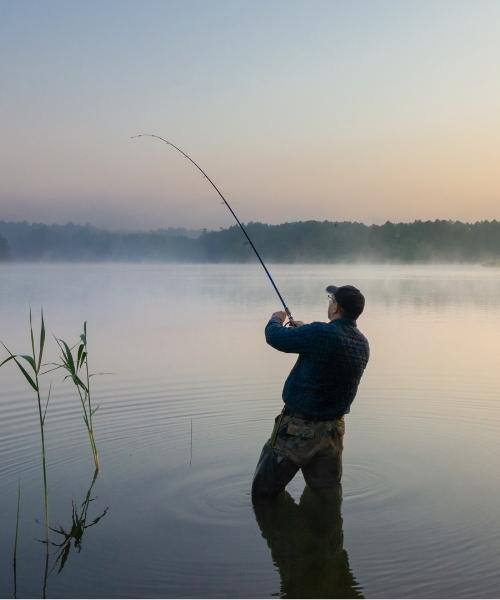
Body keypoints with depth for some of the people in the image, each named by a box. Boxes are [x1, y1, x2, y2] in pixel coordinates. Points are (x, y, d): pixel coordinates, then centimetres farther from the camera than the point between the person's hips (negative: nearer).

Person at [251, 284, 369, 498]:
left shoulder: (322, 334, -24)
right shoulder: (362, 344, 1)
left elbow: (274, 336, -12)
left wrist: (276, 319, 10)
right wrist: (304, 331, 27)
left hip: (297, 429, -6)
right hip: (333, 430, 7)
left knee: (263, 494, 7)